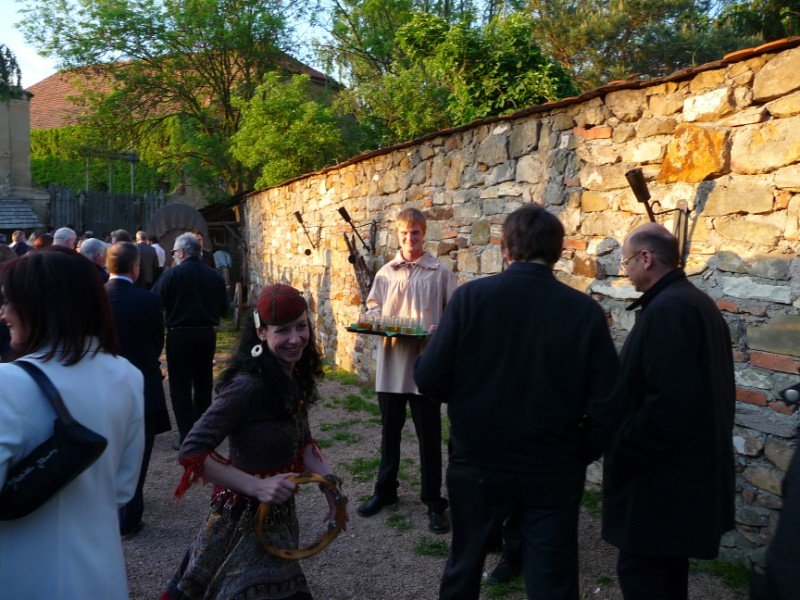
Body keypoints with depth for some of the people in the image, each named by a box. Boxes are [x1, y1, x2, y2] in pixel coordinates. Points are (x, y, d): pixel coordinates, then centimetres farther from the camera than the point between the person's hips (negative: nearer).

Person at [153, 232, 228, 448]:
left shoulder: (172, 274, -10)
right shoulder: (215, 276, 2)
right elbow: (224, 309, 7)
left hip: (180, 335, -4)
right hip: (207, 335, 4)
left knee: (181, 387, 5)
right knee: (203, 384, 18)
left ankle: (187, 437, 2)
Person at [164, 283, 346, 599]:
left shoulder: (296, 378, -2)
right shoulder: (248, 385, -27)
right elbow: (191, 453, -28)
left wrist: (330, 488, -3)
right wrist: (258, 486, -32)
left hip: (279, 512, 8)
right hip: (245, 516, -8)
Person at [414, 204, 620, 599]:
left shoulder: (470, 296, -12)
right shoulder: (586, 311, -9)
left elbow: (429, 379, -13)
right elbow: (607, 402, -9)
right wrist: (581, 455, 7)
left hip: (477, 464, 0)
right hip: (553, 471, 0)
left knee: (463, 565, 22)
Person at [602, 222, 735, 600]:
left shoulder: (667, 310, -21)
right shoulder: (699, 303, 12)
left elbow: (670, 400, -28)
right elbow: (718, 389, 18)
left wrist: (623, 455, -20)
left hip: (662, 478, -11)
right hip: (692, 467, 11)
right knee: (668, 567, 22)